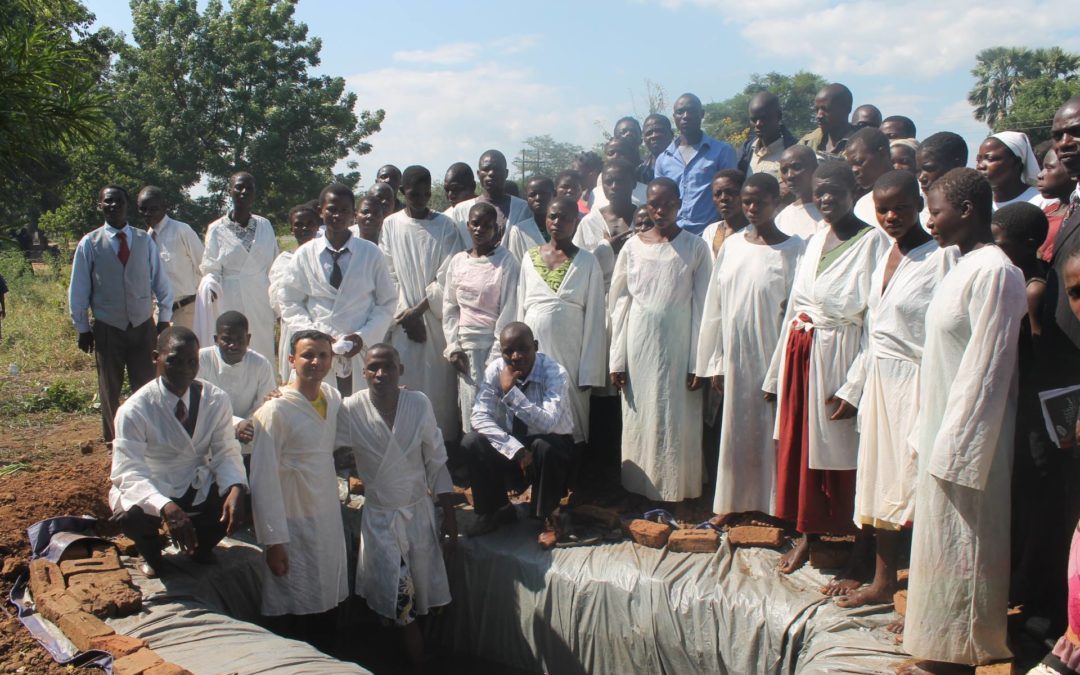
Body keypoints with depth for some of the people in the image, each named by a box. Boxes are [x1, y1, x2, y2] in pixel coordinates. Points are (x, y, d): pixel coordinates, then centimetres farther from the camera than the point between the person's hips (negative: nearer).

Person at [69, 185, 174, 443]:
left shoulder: (144, 240, -2)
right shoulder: (90, 243, -5)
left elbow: (161, 281, 4)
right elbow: (78, 290, 1)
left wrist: (164, 319, 3)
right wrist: (83, 328, 2)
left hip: (143, 326, 0)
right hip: (107, 329, 0)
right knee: (109, 390, 13)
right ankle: (113, 442, 29)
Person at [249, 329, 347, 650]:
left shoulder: (334, 399, 3)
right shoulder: (275, 410, -16)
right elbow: (263, 480, -16)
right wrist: (274, 541, -16)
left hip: (329, 519, 7)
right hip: (295, 524, -7)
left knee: (328, 609, 16)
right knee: (294, 614, 2)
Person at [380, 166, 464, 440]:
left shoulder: (445, 226, 2)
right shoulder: (391, 225, 5)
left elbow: (447, 276, -3)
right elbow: (389, 276, 2)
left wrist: (419, 309, -8)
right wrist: (405, 315, -6)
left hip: (437, 318, 0)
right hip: (403, 319, 0)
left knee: (439, 386, 0)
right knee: (404, 386, -1)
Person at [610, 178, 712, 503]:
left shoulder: (696, 248, -2)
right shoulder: (633, 246, 3)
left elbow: (702, 307, -3)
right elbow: (620, 305, 5)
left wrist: (698, 362, -7)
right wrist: (617, 360, 1)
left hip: (679, 345, -1)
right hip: (640, 344, 2)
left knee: (678, 419, 3)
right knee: (639, 417, 7)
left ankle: (675, 494, 16)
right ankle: (640, 491, 19)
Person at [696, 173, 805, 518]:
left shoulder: (794, 249, -5)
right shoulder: (731, 245, 7)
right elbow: (715, 308, 8)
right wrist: (715, 361, 5)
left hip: (773, 356, -4)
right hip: (736, 356, 4)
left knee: (772, 430, 3)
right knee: (737, 431, 11)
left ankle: (775, 505, 15)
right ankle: (733, 503, 23)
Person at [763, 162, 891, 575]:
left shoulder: (873, 242, -10)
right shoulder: (816, 242, 12)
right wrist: (778, 372, 14)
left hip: (839, 356, -7)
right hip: (801, 355, 7)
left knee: (840, 454, -1)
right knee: (798, 445, 13)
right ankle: (806, 535, 28)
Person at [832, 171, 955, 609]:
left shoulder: (942, 257, -13)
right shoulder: (883, 260, 13)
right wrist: (853, 387, 18)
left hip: (917, 385, -8)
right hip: (879, 383, 8)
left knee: (915, 486, -4)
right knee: (879, 482, 13)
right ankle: (883, 582, 26)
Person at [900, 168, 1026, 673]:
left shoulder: (993, 271, -19)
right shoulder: (965, 266, 10)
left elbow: (986, 367, -21)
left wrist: (954, 449, -19)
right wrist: (933, 436, 15)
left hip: (968, 436, -9)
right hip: (945, 428, 9)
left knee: (960, 542, 2)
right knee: (939, 533, 17)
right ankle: (934, 631, 29)